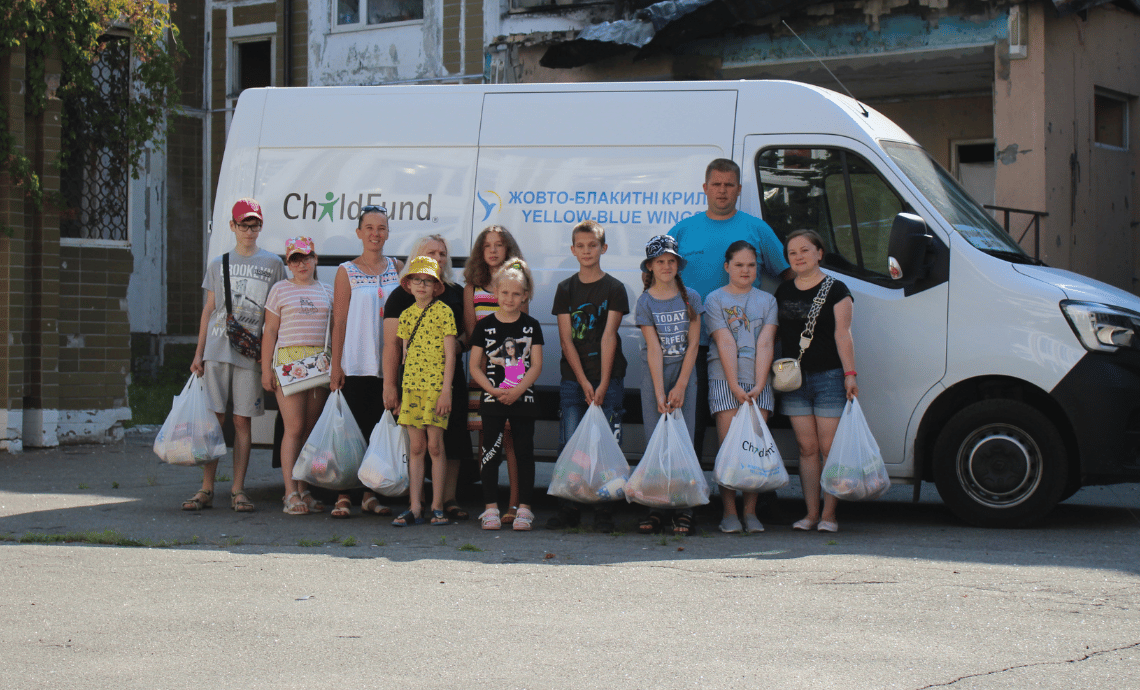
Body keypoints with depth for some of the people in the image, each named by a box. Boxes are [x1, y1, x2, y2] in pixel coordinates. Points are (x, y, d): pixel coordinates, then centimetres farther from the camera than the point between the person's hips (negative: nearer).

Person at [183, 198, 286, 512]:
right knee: (214, 418, -1)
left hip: (251, 353, -1)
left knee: (242, 421, -1)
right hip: (216, 351, 1)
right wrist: (198, 353, 9)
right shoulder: (218, 264, 13)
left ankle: (238, 490, 4)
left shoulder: (273, 264, 8)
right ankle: (206, 489, 2)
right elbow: (208, 310, 14)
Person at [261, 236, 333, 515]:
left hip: (321, 363, 3)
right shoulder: (280, 290, 9)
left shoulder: (327, 291, 17)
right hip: (289, 360, -3)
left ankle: (305, 491, 9)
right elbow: (270, 331, 7)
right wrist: (266, 368, -1)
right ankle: (291, 494, -10)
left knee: (312, 430, 3)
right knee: (294, 429, -10)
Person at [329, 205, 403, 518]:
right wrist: (336, 366, -7)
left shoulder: (397, 268, 10)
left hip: (390, 364, 3)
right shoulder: (347, 272, 1)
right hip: (356, 365, -3)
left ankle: (371, 494, 14)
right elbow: (339, 322, -2)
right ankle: (344, 495, 1)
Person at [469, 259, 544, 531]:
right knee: (491, 453, -1)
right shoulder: (485, 325, 2)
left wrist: (517, 390, -15)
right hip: (492, 400, 0)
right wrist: (492, 389, -13)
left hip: (523, 399, 0)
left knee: (524, 452, 2)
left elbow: (536, 366, -1)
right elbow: (475, 367, 2)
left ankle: (524, 508, 7)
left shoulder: (531, 326, 4)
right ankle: (491, 508, 4)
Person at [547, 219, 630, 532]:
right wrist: (584, 383, -8)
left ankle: (603, 511, 0)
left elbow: (609, 336, -6)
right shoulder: (565, 289, 8)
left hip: (608, 379, -2)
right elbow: (566, 338, 2)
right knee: (569, 445, -3)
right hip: (573, 379, 2)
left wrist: (603, 384, -14)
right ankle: (569, 509, 3)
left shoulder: (614, 288, 2)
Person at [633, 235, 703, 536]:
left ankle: (683, 510, -4)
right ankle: (655, 509, 0)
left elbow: (693, 344, -1)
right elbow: (654, 349, -8)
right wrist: (659, 393, -14)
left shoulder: (691, 297, 2)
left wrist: (680, 387, -8)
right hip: (654, 374, 0)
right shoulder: (645, 302, -1)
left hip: (685, 372, 0)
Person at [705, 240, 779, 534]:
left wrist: (758, 385, -10)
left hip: (758, 382, 2)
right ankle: (729, 513, -2)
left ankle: (750, 512, 2)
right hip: (724, 380, -2)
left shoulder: (767, 301, 13)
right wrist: (735, 386, -12)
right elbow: (726, 345, -4)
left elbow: (765, 344, 2)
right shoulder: (715, 300, 6)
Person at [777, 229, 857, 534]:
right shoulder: (783, 291, 13)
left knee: (829, 447, -5)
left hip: (829, 376, -4)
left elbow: (843, 335, -4)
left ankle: (829, 513, -1)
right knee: (807, 448, 3)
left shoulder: (835, 290, 0)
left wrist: (849, 374, -11)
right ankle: (811, 512, 6)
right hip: (794, 379, 4)